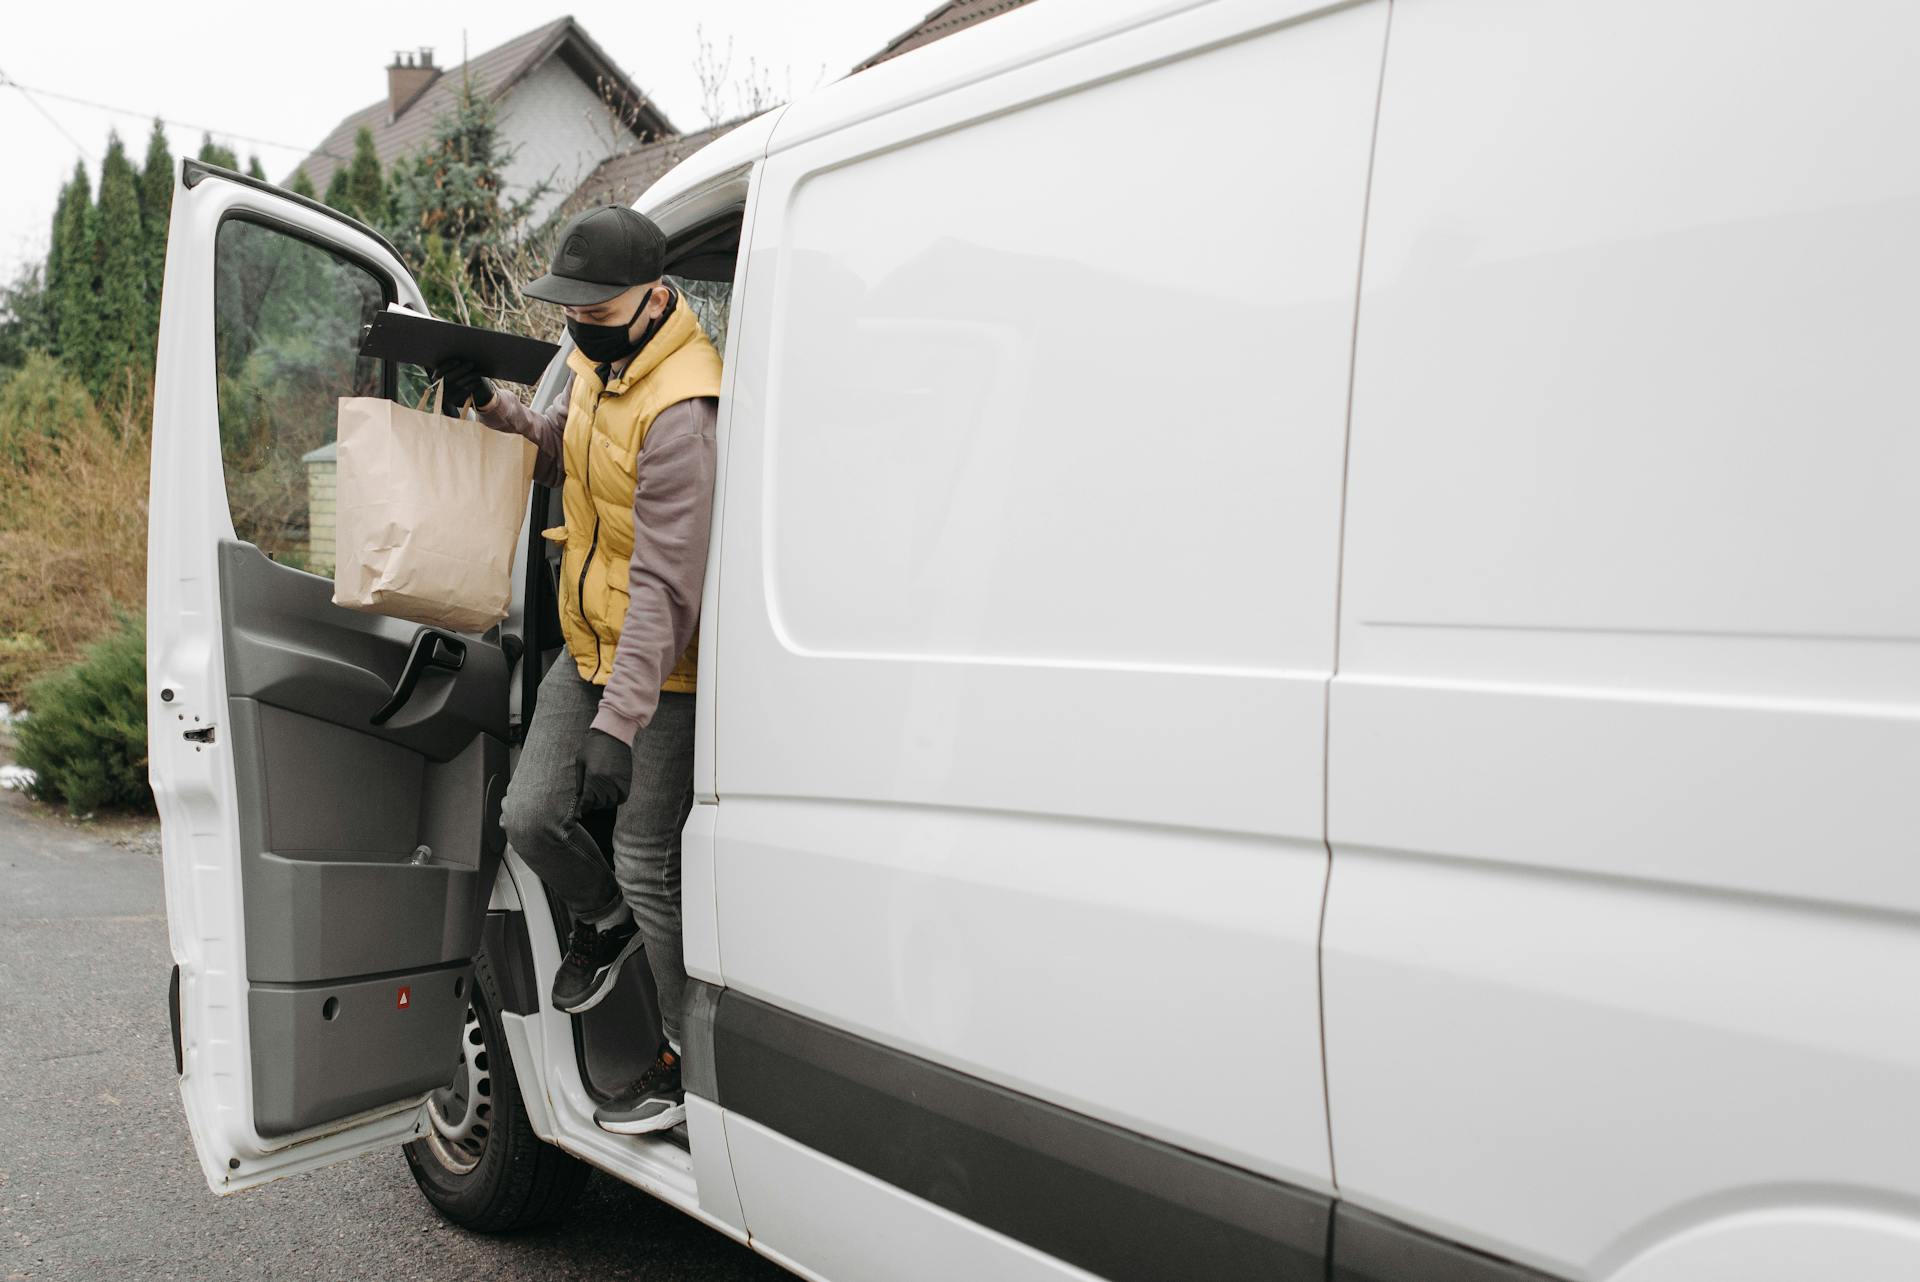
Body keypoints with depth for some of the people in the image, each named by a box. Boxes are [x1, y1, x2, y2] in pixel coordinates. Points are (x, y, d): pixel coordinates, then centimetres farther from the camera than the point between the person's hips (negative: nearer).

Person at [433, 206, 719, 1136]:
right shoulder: (601, 366, 4)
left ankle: (691, 1058, 17)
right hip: (588, 648, 8)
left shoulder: (682, 412, -25)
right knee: (530, 815, 8)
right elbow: (559, 453, 25)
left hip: (662, 670, -8)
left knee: (645, 861, -3)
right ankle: (604, 921, 40)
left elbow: (665, 585, -28)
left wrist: (620, 721, -30)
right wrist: (488, 407, 6)